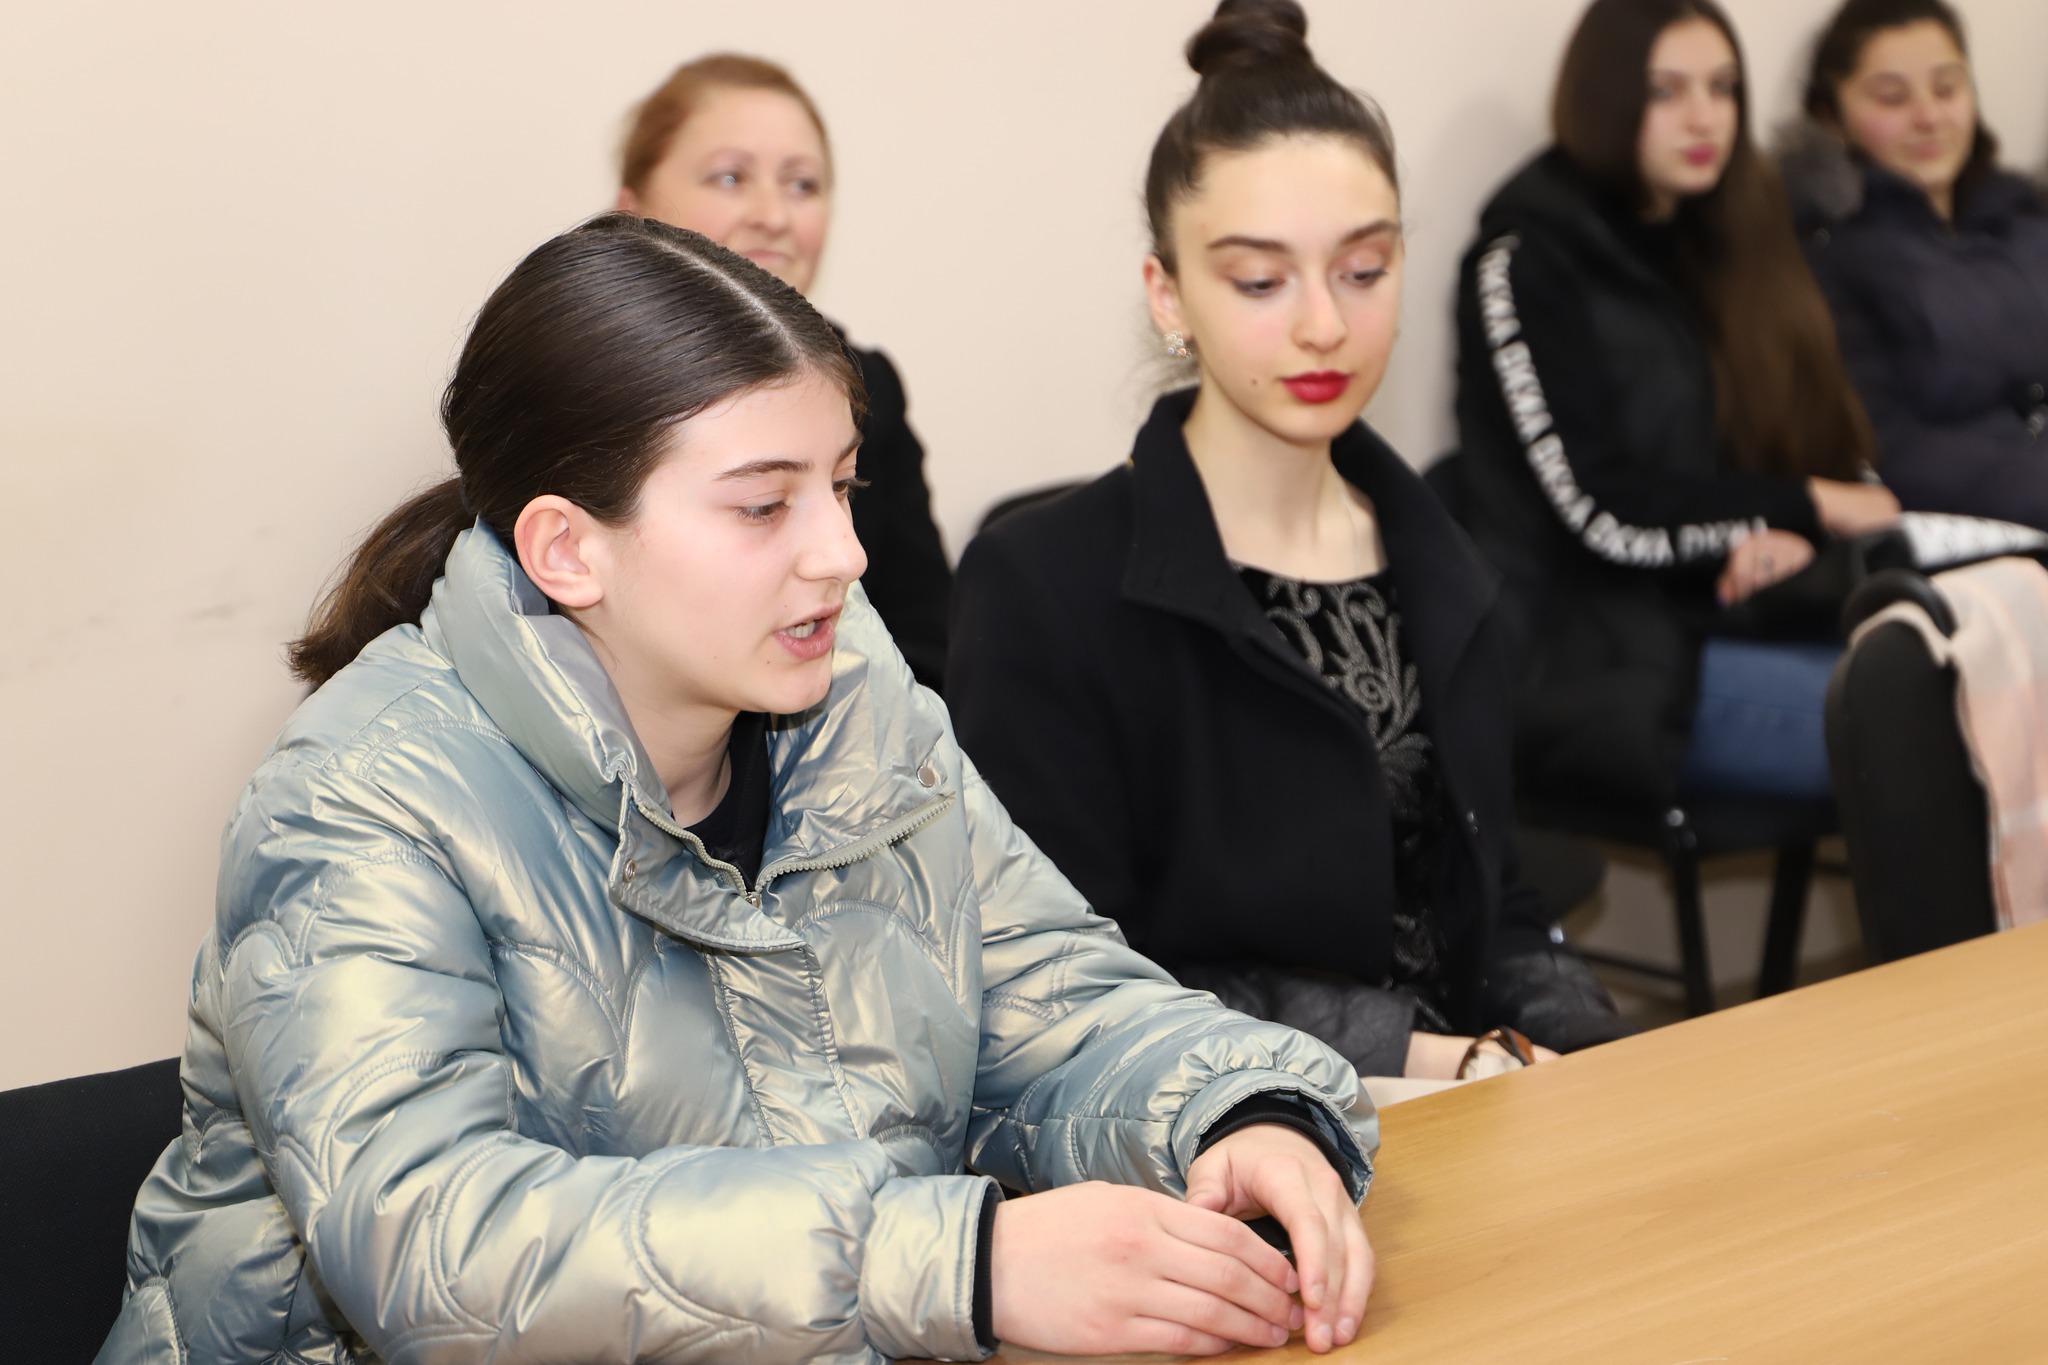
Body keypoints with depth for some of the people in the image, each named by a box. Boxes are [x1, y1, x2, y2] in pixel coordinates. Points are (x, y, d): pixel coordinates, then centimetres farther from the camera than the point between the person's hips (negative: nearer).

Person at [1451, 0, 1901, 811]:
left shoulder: (1721, 245, 17)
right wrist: (1806, 506, -5)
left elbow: (1828, 445, 15)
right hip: (1596, 664, -6)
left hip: (1736, 615, 7)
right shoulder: (1527, 261, -4)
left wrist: (1793, 537, -8)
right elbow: (1601, 511, -12)